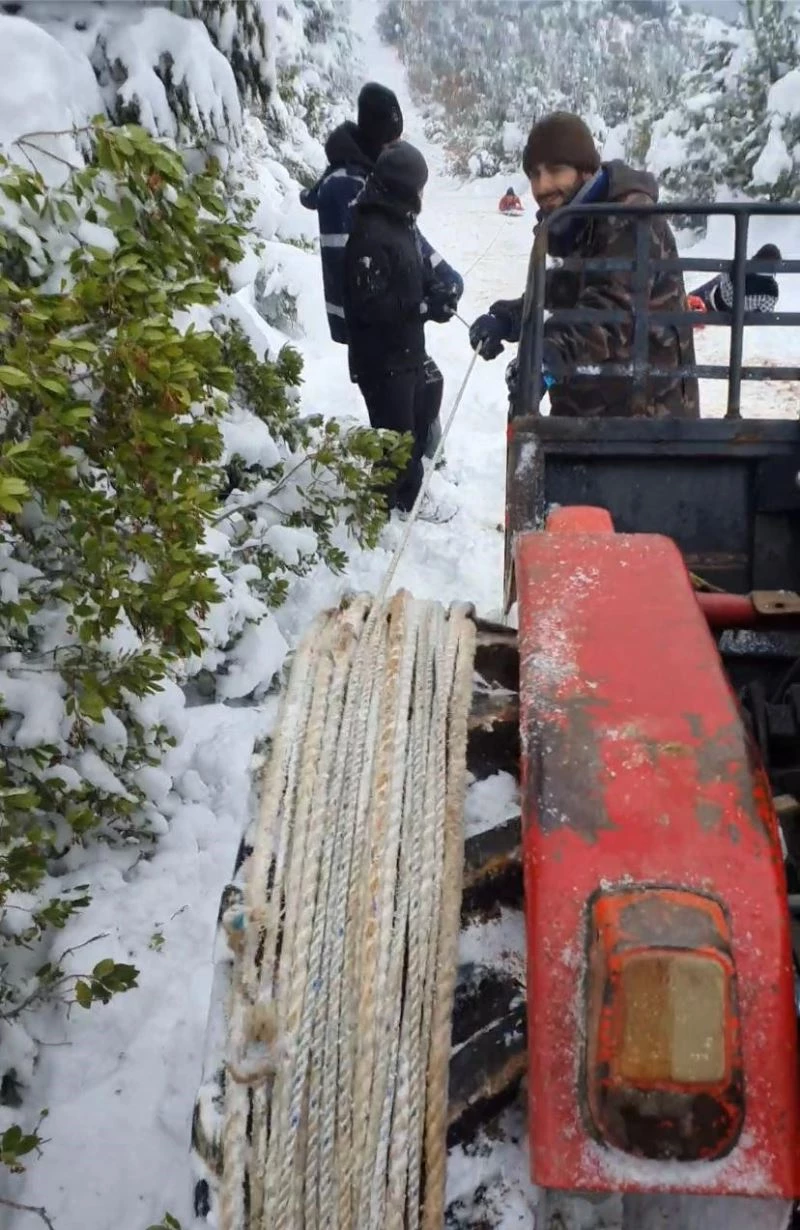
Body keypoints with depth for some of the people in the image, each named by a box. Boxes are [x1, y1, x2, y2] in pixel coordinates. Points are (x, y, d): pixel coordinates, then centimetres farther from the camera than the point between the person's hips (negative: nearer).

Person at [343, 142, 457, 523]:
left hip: (407, 350, 10)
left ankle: (408, 495, 37)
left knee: (417, 423, 20)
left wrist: (434, 292, 5)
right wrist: (424, 305, -22)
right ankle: (393, 505, 18)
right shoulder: (371, 236, -23)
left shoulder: (398, 223, 10)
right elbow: (371, 305, -27)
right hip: (383, 358, -10)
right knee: (395, 432, 1)